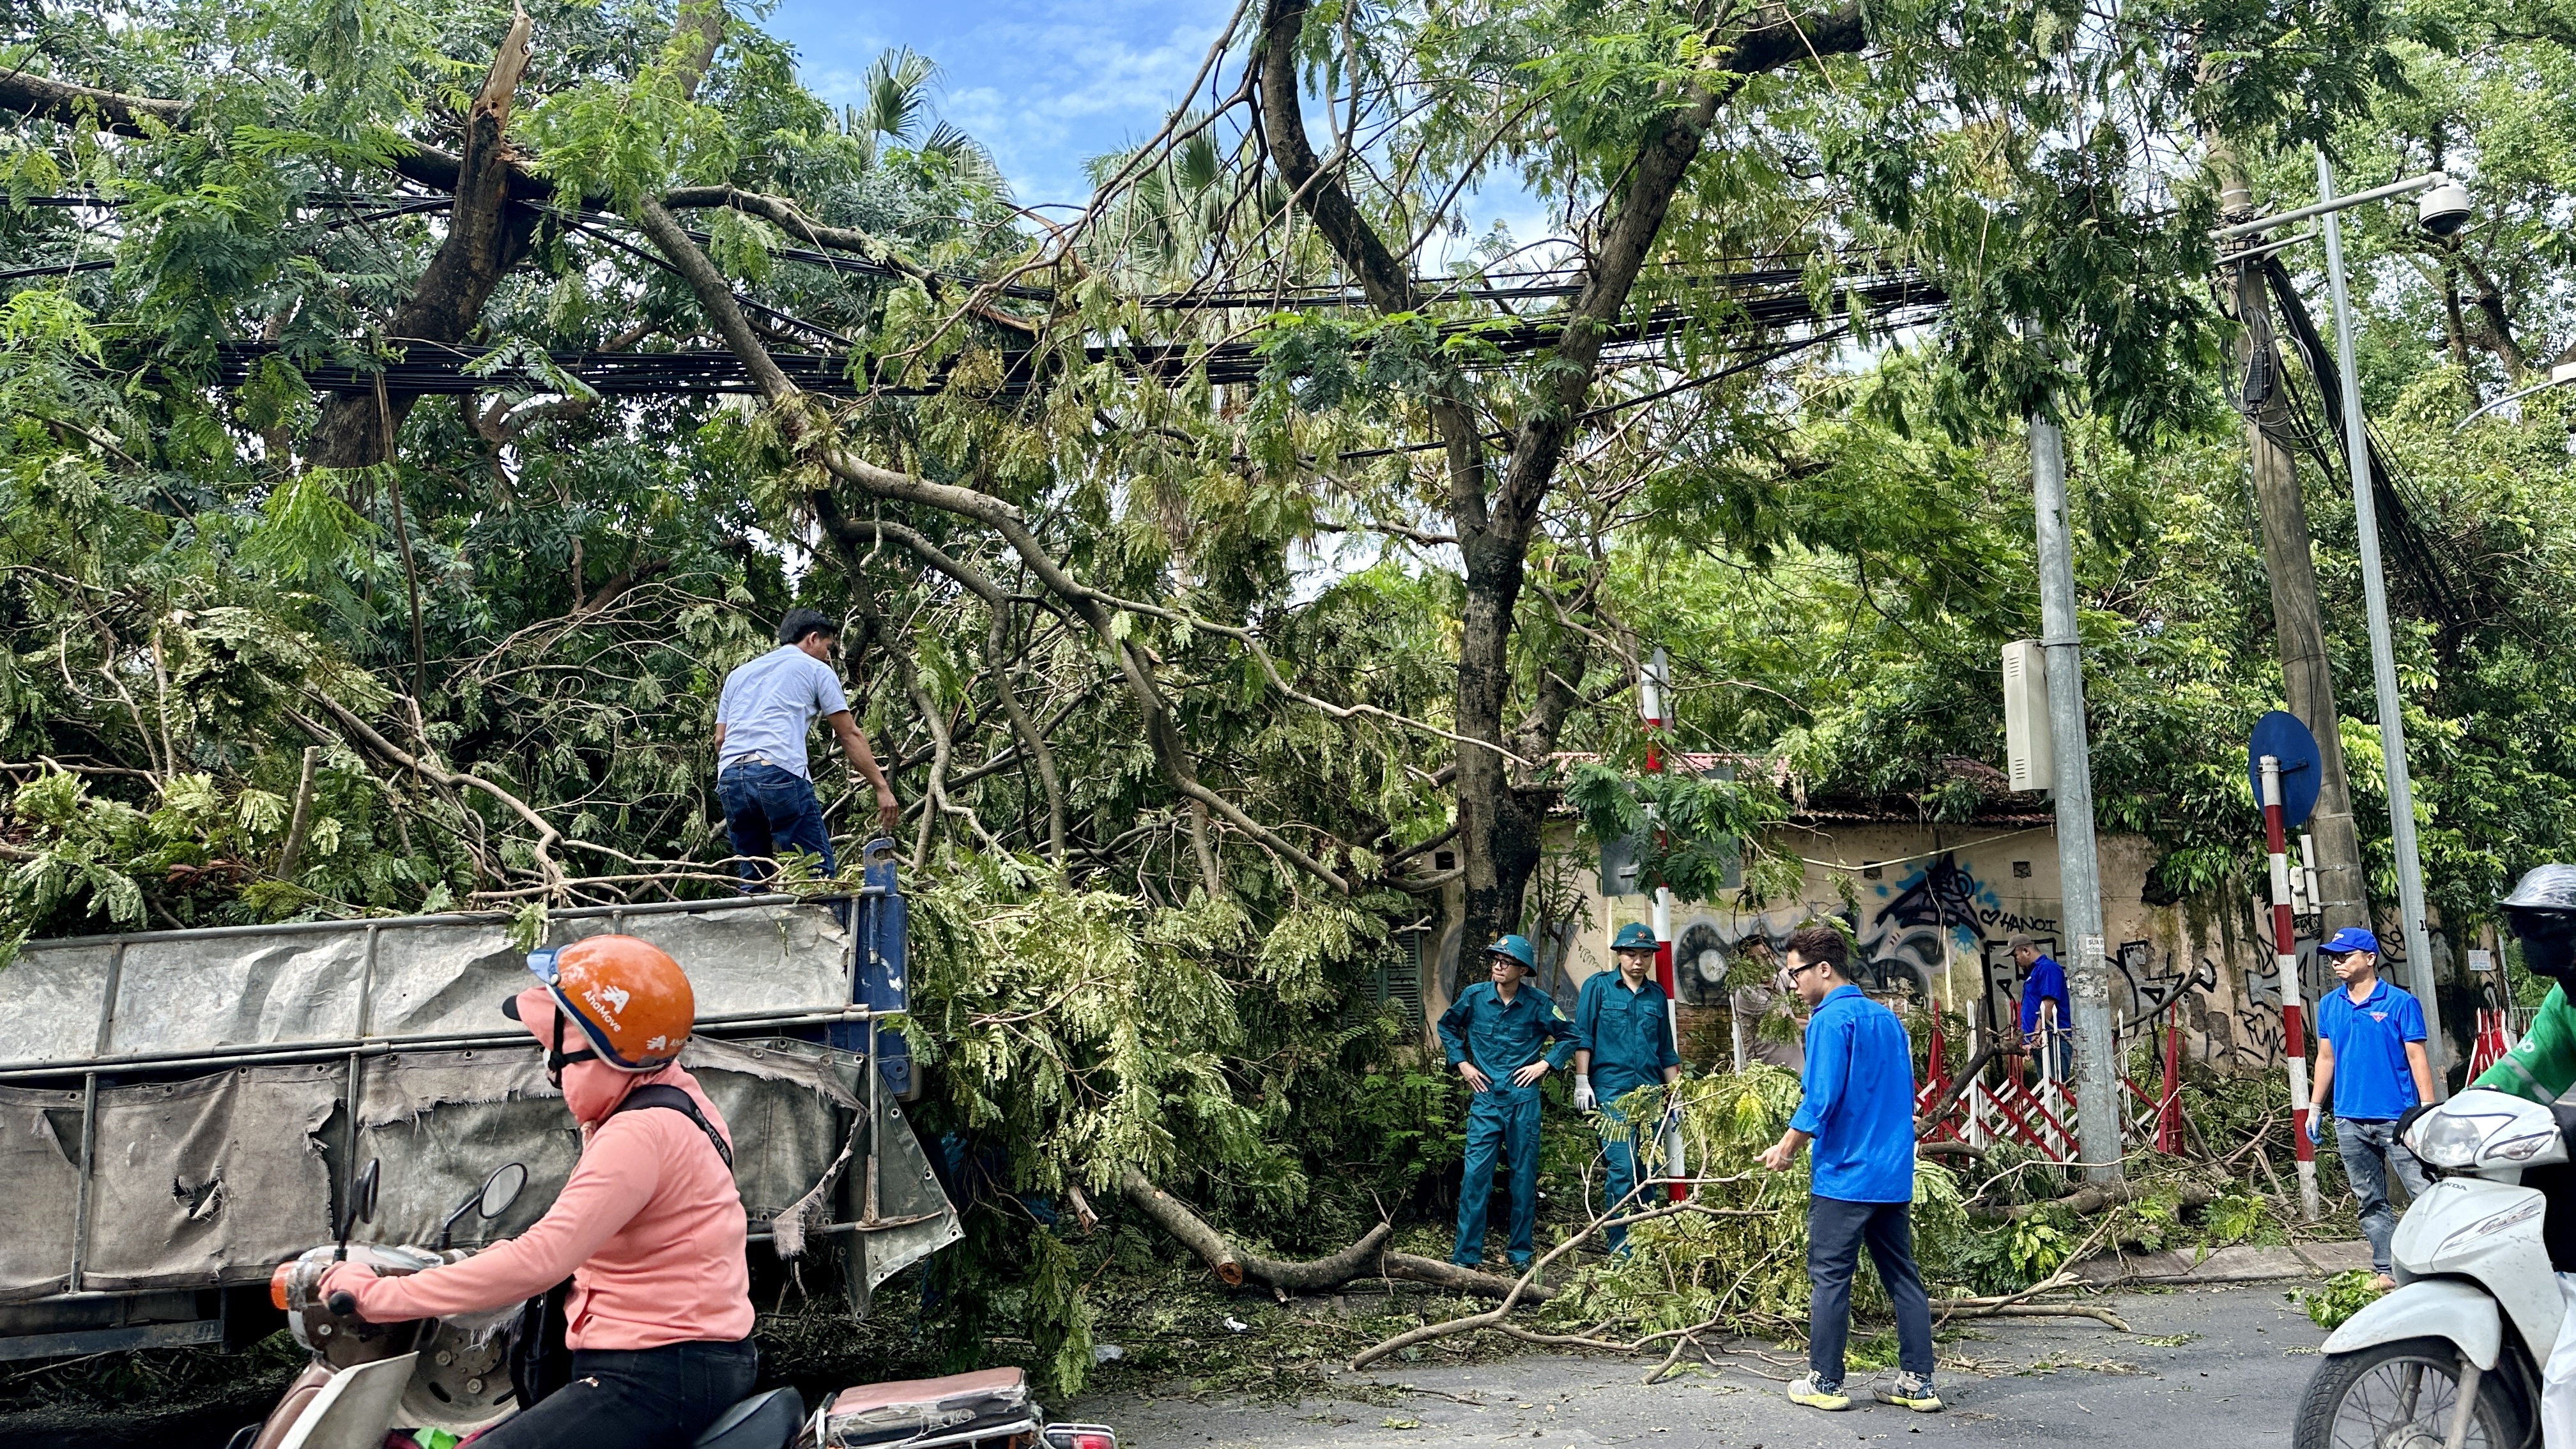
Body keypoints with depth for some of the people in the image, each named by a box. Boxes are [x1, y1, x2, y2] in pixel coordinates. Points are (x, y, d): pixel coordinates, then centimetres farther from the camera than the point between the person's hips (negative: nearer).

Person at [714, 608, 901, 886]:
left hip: (729, 778, 6)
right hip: (781, 773, -6)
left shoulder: (738, 674, 30)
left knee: (754, 882, 9)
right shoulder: (816, 669, 15)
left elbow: (720, 740, 22)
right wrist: (882, 788, 8)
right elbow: (850, 735, 9)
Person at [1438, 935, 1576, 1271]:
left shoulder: (1538, 1004, -3)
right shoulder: (1474, 996, 0)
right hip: (1485, 1098, 1)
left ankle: (1521, 1252, 18)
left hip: (1524, 1100, 0)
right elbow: (1446, 1026, 17)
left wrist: (1545, 1064, -1)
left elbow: (1569, 1037, 9)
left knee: (1524, 1175, 6)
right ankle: (1466, 1254, 1)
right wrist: (1461, 1063, 8)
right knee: (1476, 1173, -5)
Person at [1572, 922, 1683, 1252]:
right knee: (1622, 1168, -12)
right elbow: (1583, 1036, 1)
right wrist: (1582, 1082, -7)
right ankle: (1619, 1248, -5)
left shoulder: (1657, 995, 15)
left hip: (1650, 1092, 4)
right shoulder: (1598, 986, 4)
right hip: (1611, 1091, -4)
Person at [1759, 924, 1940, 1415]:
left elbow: (1821, 1099, -19)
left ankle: (1825, 1383, 8)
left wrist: (1786, 1148, -7)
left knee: (1830, 1278, 2)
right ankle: (1919, 1383, 13)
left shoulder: (1830, 1020, -13)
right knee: (1903, 1277, 11)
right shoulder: (1888, 1018, 12)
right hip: (1894, 1173, 8)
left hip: (1844, 1174, -8)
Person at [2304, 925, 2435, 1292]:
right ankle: (2387, 1272, 15)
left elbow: (2417, 1058, -5)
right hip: (2350, 1120, 5)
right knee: (2371, 1203, 9)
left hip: (2397, 1119, -5)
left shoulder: (2400, 1003, -4)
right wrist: (2315, 1108, 14)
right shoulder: (2329, 1006, 10)